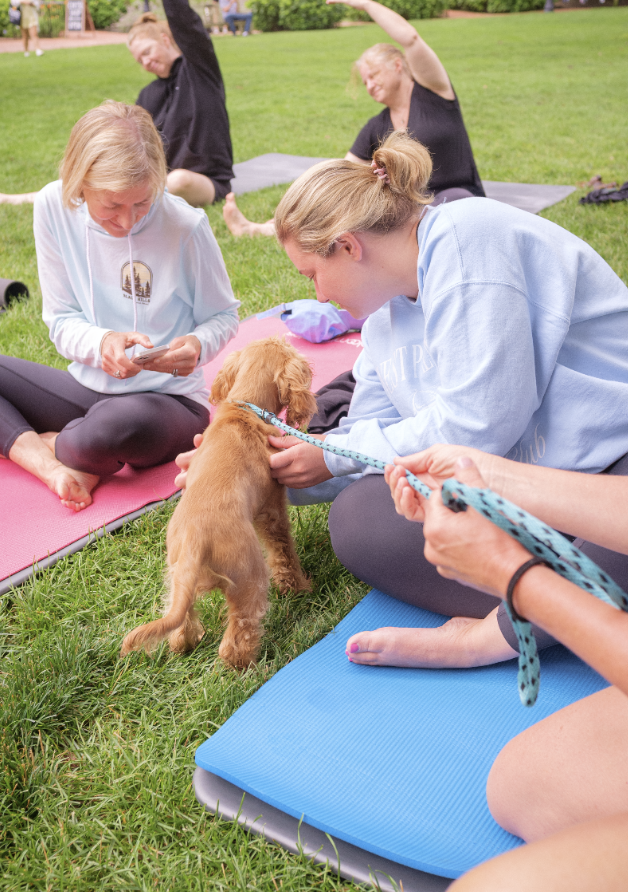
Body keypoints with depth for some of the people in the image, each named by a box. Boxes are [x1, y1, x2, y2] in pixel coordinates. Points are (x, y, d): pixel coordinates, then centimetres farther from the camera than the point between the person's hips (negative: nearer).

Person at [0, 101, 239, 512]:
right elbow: (61, 321, -2)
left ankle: (38, 445, -8)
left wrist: (197, 346, -26)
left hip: (168, 397, -4)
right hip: (88, 387, 4)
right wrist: (101, 342, -25)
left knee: (126, 422, -40)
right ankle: (50, 467, -22)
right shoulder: (54, 206, -8)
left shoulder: (185, 226, -17)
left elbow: (223, 317, -2)